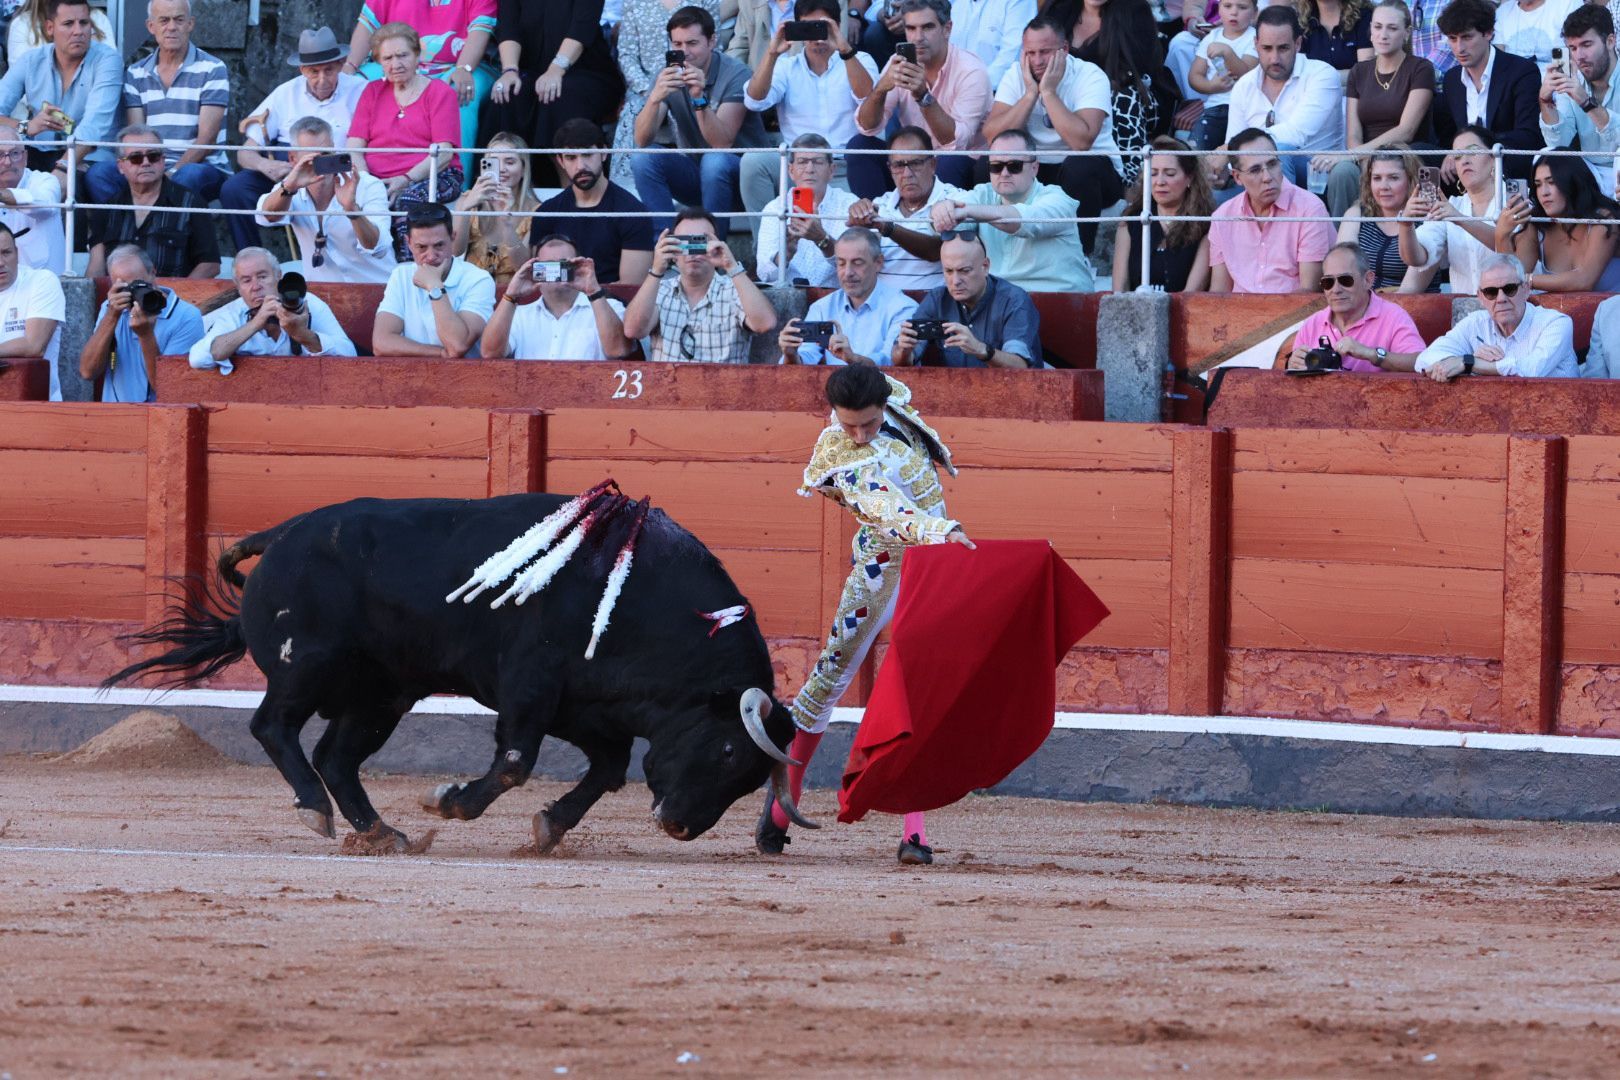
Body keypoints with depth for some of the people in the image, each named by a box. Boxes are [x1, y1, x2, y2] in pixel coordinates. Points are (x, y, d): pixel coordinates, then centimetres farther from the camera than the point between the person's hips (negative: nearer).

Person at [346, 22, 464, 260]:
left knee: (407, 200, -39)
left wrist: (406, 180, -19)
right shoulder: (373, 92, 21)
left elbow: (444, 152, -3)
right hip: (377, 180, 3)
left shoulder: (440, 93, 9)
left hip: (430, 177, -3)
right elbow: (354, 146, 11)